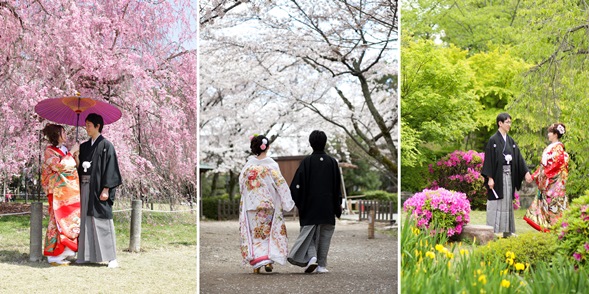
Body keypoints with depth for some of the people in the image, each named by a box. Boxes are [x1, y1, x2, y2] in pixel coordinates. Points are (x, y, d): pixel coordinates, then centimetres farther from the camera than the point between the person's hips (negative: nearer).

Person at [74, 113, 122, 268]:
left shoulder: (106, 145, -4)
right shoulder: (84, 146, 16)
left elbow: (110, 168, -10)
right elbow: (79, 166, 18)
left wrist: (106, 189, -16)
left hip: (98, 188, -7)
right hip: (85, 187, 7)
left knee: (102, 222, -7)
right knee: (86, 221, 8)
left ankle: (111, 258, -4)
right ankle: (86, 255, 14)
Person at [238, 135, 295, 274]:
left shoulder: (248, 165, -3)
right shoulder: (271, 165, -9)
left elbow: (241, 185, 4)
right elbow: (280, 184, -9)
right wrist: (288, 202, -2)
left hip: (251, 205, 1)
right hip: (269, 204, -1)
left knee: (255, 232, 9)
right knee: (270, 231, 12)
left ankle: (256, 263, 4)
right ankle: (269, 260, 3)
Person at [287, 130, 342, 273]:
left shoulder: (306, 161, -7)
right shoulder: (332, 162, -1)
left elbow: (297, 184, -10)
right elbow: (337, 186, 3)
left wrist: (298, 202, 3)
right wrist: (338, 206, 10)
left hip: (310, 205, -1)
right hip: (327, 206, 2)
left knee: (308, 232, 7)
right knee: (325, 235, 8)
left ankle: (311, 256, -16)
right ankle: (321, 265, 9)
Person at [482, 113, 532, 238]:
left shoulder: (511, 141, 11)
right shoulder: (493, 140, -8)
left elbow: (519, 157, 9)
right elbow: (489, 159, -11)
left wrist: (526, 172, -1)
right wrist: (489, 178, -17)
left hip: (509, 175, 7)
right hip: (497, 175, -6)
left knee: (508, 202, 9)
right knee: (496, 203, -4)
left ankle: (507, 230, 15)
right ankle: (493, 231, 2)